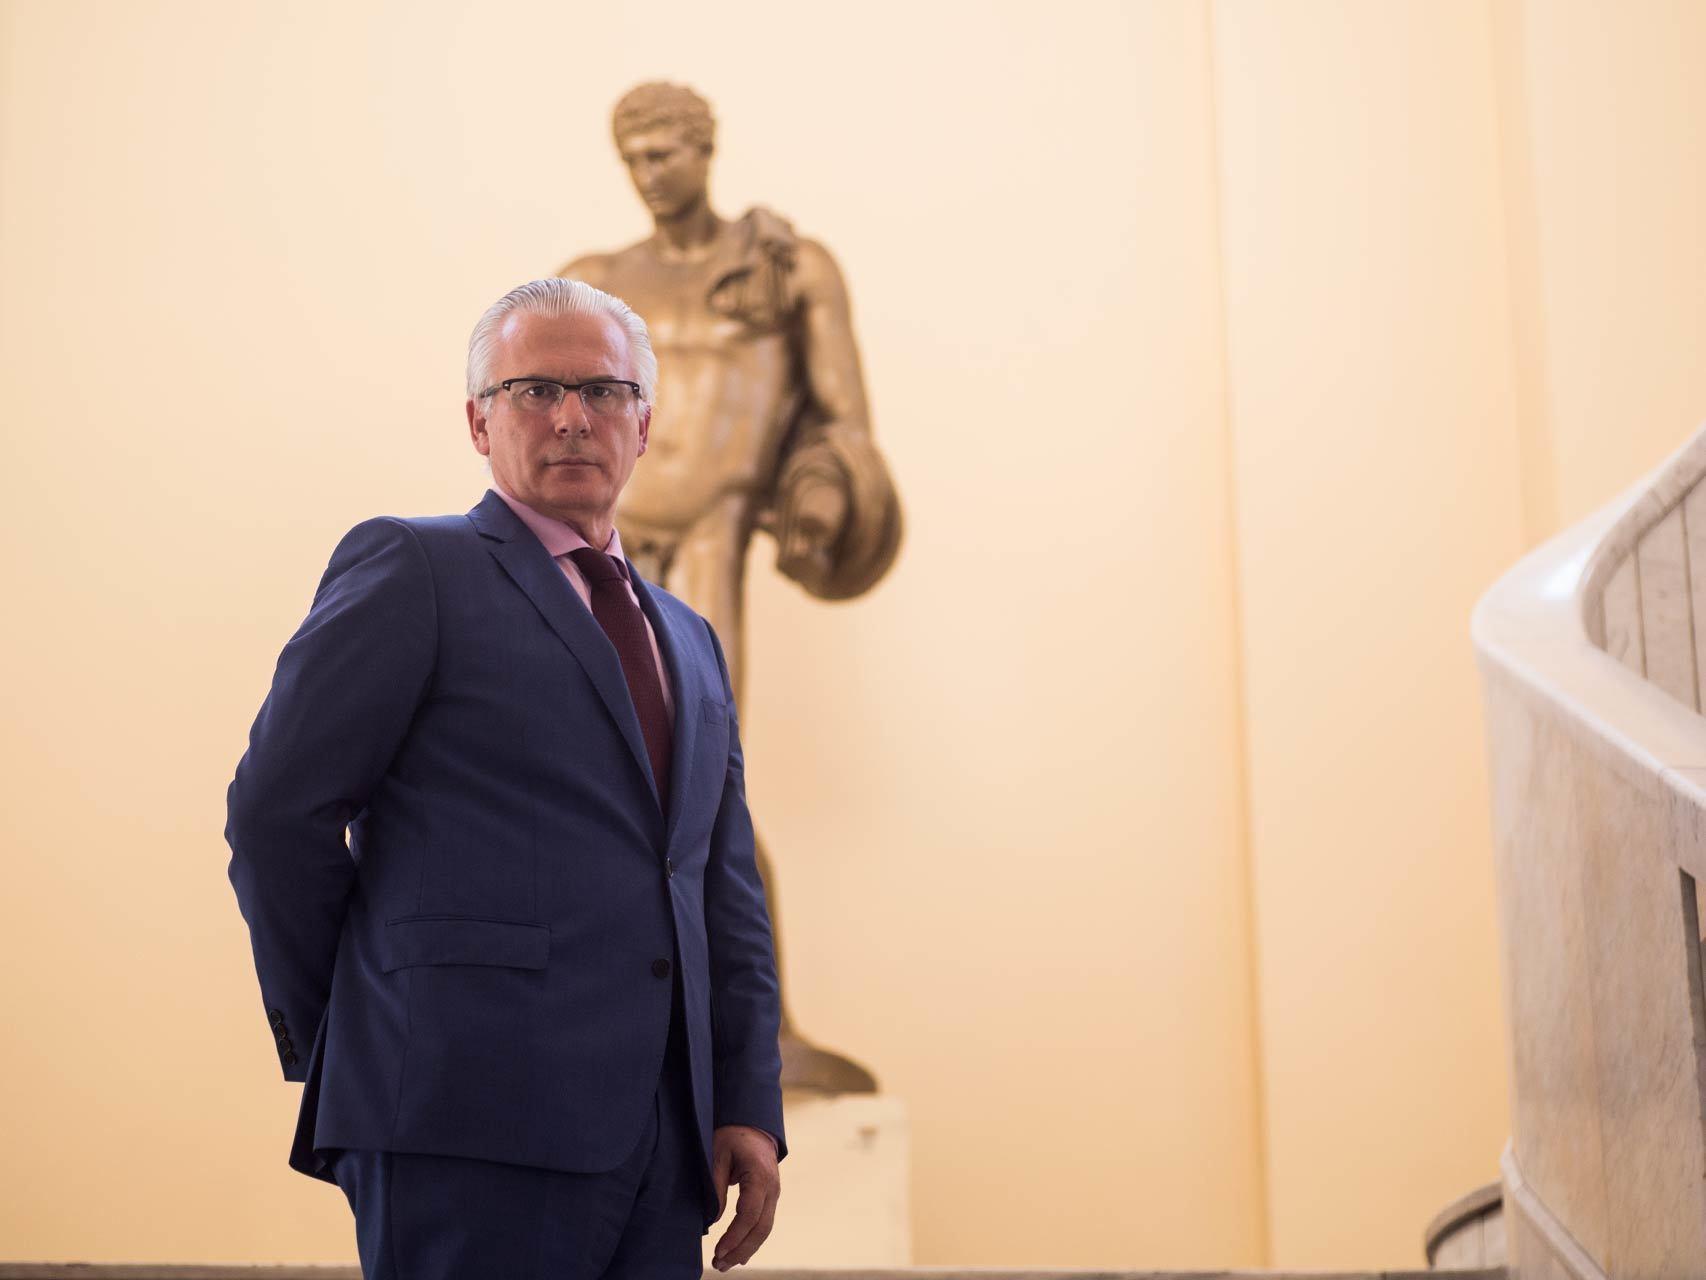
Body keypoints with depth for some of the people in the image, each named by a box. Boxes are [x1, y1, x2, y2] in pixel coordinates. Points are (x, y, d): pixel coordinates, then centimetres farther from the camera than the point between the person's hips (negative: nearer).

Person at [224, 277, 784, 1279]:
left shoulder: (691, 641, 22)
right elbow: (277, 813, -5)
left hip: (666, 1145, 6)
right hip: (471, 1124, -6)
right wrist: (334, 1047, 0)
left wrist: (752, 1108, 8)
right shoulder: (411, 569, 2)